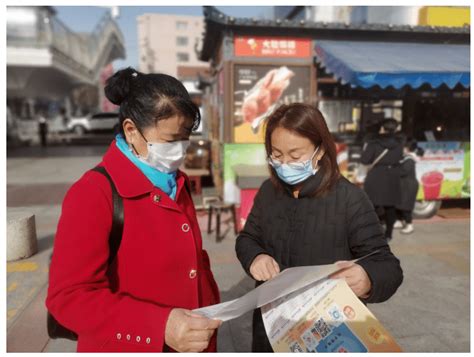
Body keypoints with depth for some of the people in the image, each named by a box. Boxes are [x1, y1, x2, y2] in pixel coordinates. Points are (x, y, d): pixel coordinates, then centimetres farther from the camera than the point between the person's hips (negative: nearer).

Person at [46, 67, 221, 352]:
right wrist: (160, 327, -31)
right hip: (132, 348, -6)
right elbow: (69, 296, -22)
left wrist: (213, 309, 1)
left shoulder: (176, 182, 3)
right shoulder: (93, 194, -20)